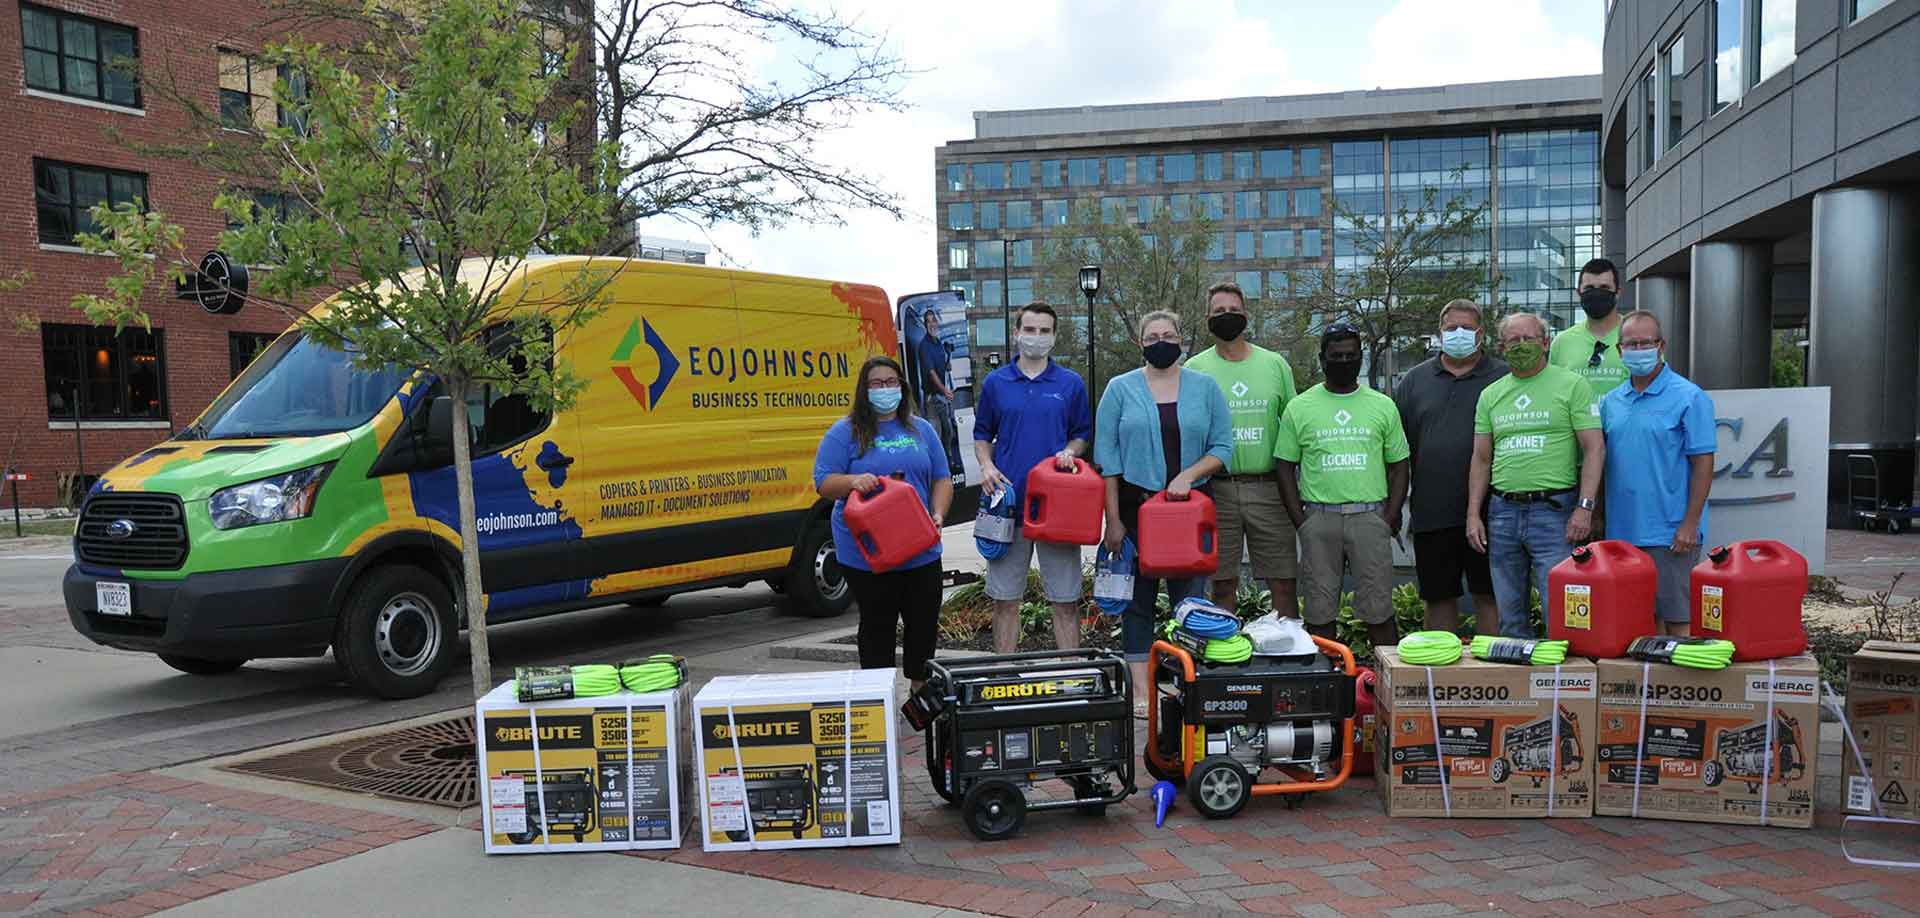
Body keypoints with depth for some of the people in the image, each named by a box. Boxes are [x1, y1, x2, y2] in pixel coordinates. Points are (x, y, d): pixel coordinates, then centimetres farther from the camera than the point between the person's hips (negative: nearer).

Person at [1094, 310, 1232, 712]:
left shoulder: (1205, 388, 7)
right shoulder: (1120, 388, 3)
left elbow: (1223, 446, 4)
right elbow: (1106, 455, -1)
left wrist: (1189, 474, -14)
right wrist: (1113, 520, -6)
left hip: (1190, 504, 1)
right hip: (1135, 505, -1)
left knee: (1190, 596, 3)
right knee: (1138, 597, 3)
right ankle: (1141, 691, 8)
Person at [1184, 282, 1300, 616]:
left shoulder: (1275, 365, 8)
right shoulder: (1194, 369, 4)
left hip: (1268, 486, 1)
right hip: (1217, 490, -1)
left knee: (1283, 582, 3)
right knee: (1223, 584, 6)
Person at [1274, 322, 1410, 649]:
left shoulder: (1383, 406, 9)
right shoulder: (1299, 408, 5)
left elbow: (1398, 464, 11)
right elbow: (1285, 466, 6)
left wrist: (1391, 515, -1)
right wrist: (1300, 520, -2)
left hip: (1371, 516, 0)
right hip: (1319, 518, 0)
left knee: (1378, 610, 2)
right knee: (1320, 612, 6)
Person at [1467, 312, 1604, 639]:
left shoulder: (1572, 385, 1)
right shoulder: (1491, 395, 14)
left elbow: (1595, 449, -5)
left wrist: (1584, 507, -13)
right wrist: (1473, 514, 7)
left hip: (1554, 510, -5)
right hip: (1502, 511, 5)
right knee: (1510, 617, 11)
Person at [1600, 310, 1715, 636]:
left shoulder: (1689, 397, -5)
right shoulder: (1610, 401, 12)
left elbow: (1703, 462, -8)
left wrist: (1690, 524, -14)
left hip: (1669, 533, -5)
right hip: (1622, 530, 5)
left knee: (1677, 619, 1)